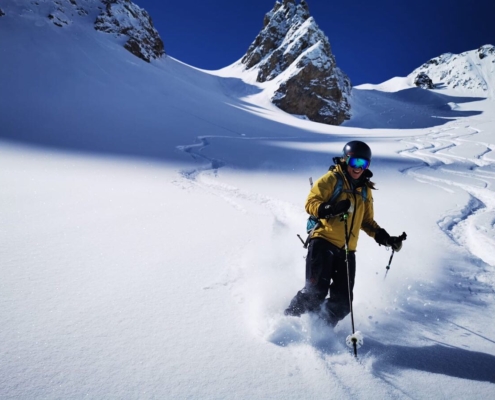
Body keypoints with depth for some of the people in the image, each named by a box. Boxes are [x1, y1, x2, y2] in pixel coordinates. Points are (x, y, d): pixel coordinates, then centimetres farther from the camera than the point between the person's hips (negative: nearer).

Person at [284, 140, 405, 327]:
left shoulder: (365, 190, 18)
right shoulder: (332, 179, 0)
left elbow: (367, 221, 26)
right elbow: (311, 203, -8)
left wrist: (385, 238, 12)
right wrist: (330, 209, -27)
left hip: (346, 250, 6)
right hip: (323, 242, -6)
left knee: (342, 302, -1)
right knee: (316, 291, -14)